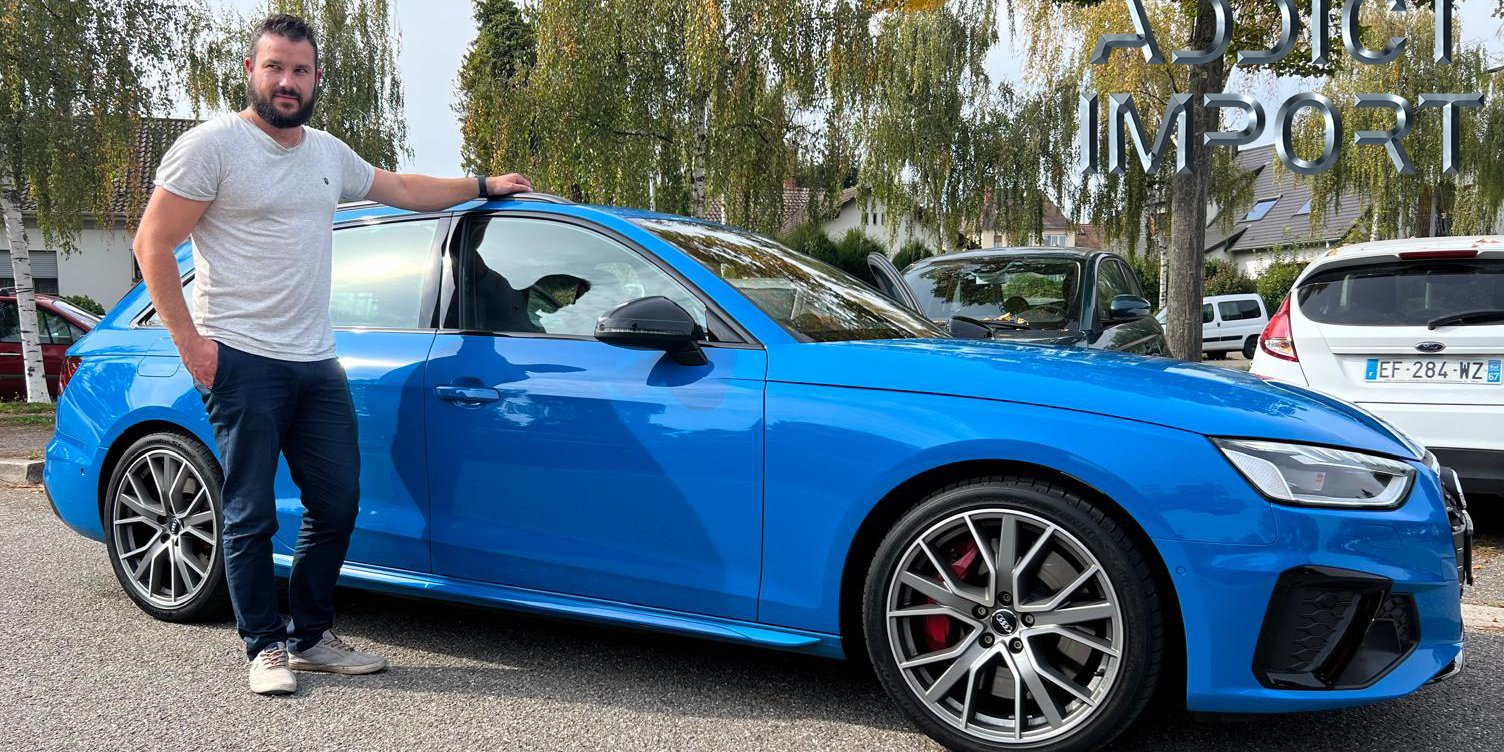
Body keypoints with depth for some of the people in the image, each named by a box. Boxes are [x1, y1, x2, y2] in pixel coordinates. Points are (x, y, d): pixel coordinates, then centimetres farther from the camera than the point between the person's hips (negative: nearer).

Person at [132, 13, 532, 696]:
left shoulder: (328, 154, 15)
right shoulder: (213, 145, -6)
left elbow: (401, 189, 30)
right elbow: (152, 243, -7)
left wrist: (483, 186, 32)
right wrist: (189, 340, -12)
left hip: (316, 364, 7)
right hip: (241, 360, -7)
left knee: (336, 506, 8)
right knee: (251, 517, 1)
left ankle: (311, 637, 22)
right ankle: (265, 648, 14)